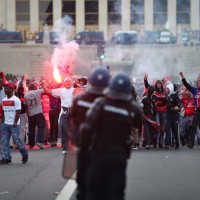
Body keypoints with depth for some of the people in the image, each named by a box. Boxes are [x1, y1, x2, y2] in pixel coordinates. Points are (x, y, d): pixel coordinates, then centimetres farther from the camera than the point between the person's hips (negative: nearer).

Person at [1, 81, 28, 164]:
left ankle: (25, 155, 14)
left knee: (17, 140, -5)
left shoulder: (16, 100, -8)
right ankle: (7, 158, 5)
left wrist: (15, 123, -18)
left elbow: (18, 112, -11)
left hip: (14, 124, -6)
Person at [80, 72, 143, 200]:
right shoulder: (133, 109, -7)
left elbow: (88, 127, -16)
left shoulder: (100, 104, -11)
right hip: (120, 156, 0)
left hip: (99, 153, 0)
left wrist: (85, 145, -2)